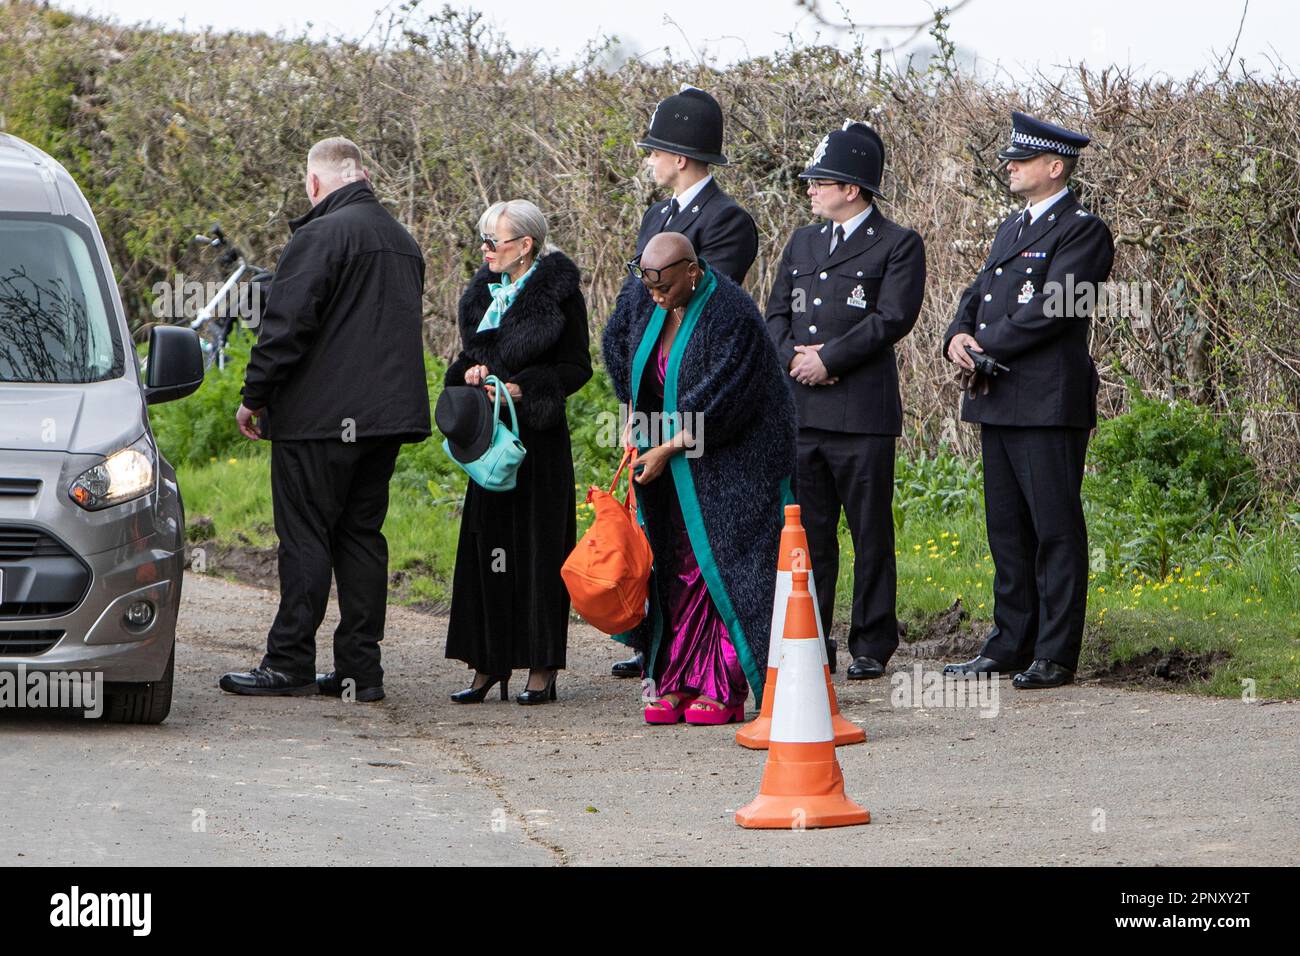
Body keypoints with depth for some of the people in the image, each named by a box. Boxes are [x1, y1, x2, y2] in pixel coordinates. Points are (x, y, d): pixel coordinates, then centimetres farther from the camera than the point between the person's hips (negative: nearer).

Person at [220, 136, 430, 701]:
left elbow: (286, 326, -16)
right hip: (387, 415, 8)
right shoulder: (402, 241, 16)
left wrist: (254, 397, -7)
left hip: (321, 417, -8)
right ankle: (360, 670, 8)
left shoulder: (322, 235, -12)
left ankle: (290, 664, -3)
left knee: (305, 537, -4)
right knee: (361, 536, 10)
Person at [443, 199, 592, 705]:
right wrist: (472, 370, 0)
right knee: (486, 546, 4)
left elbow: (577, 368, -6)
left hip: (539, 438, -6)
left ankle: (541, 668, 2)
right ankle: (490, 663, 9)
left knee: (537, 547, -3)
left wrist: (523, 389, -18)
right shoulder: (484, 292, 13)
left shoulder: (559, 293, -6)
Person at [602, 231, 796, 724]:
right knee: (677, 567, 4)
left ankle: (725, 689, -6)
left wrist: (667, 448, -18)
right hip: (672, 463, 7)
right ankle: (678, 684, 7)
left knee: (724, 567, -7)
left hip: (730, 461, -7)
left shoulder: (732, 315, -23)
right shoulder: (642, 299, -2)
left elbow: (719, 403, -23)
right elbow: (617, 343, 19)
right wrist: (634, 414, 14)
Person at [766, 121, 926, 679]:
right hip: (800, 410, 6)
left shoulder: (897, 245, 0)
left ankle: (871, 648, 5)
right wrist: (792, 357, -6)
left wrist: (827, 359, -14)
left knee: (870, 534, -1)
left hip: (862, 411, -6)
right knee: (806, 532, 8)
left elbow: (892, 318, -11)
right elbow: (776, 314, 15)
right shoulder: (802, 243, 19)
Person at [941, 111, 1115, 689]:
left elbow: (1049, 311, -17)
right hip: (998, 402, 9)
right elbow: (978, 295, 18)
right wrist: (958, 337, -3)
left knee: (1056, 530, -5)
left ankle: (1056, 656, -3)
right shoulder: (1011, 229, 21)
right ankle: (1009, 646, 18)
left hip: (1049, 402, -9)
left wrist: (984, 350, -13)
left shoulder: (1082, 231, -8)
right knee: (1008, 530, 12)